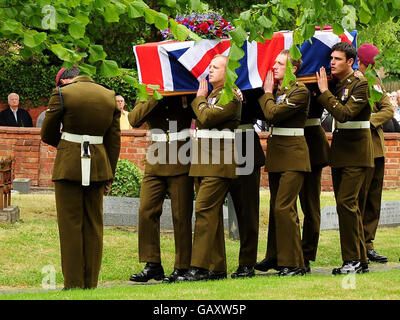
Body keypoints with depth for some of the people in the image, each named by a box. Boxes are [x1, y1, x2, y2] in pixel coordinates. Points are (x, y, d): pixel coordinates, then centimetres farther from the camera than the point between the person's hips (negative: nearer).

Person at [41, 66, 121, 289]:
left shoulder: (61, 94, -7)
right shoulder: (109, 96, 7)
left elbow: (47, 134, 2)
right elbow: (114, 140, 9)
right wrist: (110, 175, 15)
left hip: (69, 165, -4)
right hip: (98, 166, 4)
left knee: (70, 225, 2)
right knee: (94, 225, 11)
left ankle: (73, 283, 3)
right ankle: (90, 283, 13)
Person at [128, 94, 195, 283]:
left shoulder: (187, 95, 5)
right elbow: (134, 119, -9)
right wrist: (158, 98, -14)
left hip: (181, 163, -3)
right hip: (155, 164, 3)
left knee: (181, 216, -1)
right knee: (146, 211, -5)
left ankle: (182, 267, 5)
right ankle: (152, 265, 2)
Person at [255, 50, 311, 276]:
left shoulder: (300, 91, -11)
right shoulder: (278, 90, 15)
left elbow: (272, 114, -19)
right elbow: (266, 115, 10)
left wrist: (267, 94, -4)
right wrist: (268, 93, 4)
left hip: (292, 155, -8)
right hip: (276, 155, 8)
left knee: (284, 207, -12)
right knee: (276, 206, 13)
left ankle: (293, 263, -8)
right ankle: (276, 256, 23)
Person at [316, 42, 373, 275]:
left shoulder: (360, 85, -12)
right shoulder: (335, 84, 11)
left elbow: (344, 113, -23)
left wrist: (324, 91, -19)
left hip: (356, 152, -8)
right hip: (339, 151, 8)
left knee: (346, 202, -15)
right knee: (347, 205, 9)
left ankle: (353, 259, -10)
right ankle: (360, 260, 15)